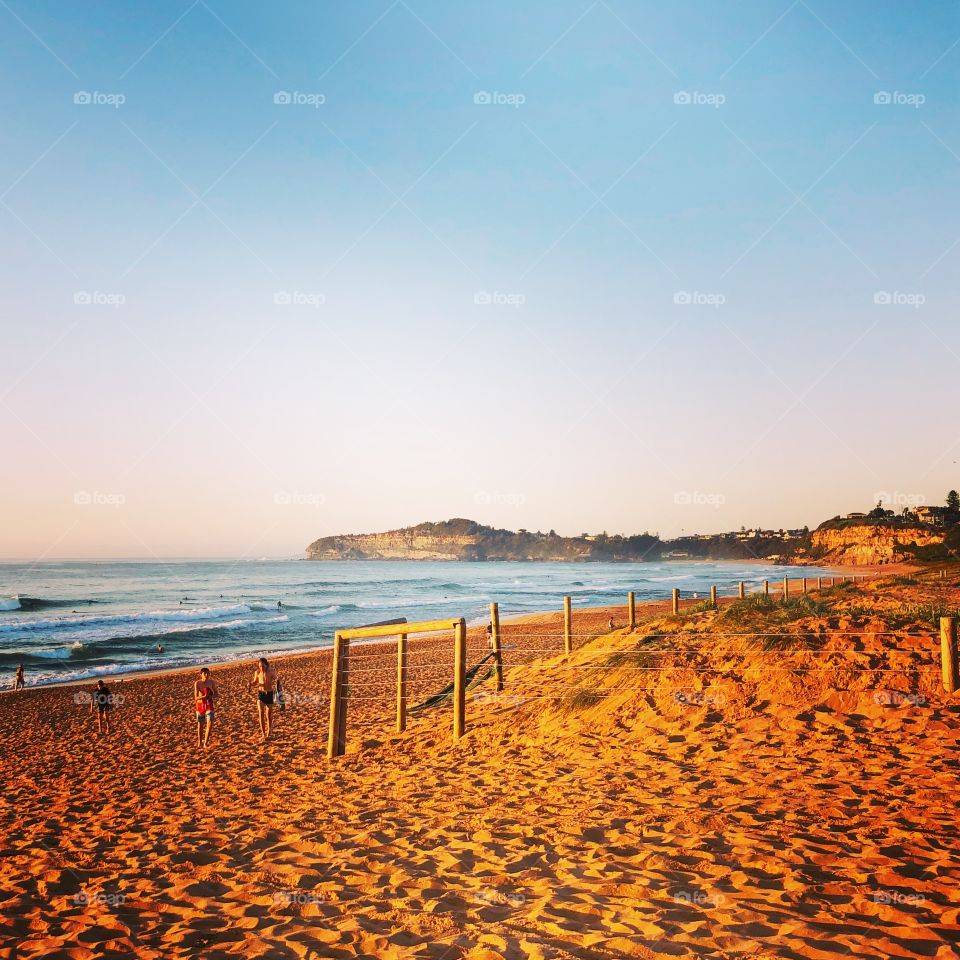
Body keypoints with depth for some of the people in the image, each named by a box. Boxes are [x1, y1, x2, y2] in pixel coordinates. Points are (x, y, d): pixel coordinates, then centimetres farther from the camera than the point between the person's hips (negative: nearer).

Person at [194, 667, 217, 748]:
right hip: (200, 705, -1)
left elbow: (215, 692, 8)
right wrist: (204, 696, -35)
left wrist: (214, 697, -14)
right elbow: (196, 697, -18)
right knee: (200, 724, 12)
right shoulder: (197, 683, -15)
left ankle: (206, 743, -6)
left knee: (210, 723, -14)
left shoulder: (211, 682, -7)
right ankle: (200, 742, 31)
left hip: (209, 704, 1)